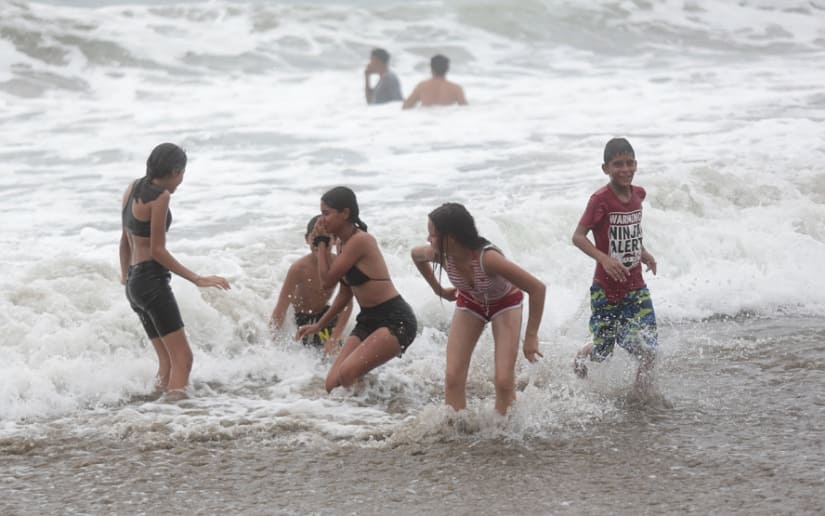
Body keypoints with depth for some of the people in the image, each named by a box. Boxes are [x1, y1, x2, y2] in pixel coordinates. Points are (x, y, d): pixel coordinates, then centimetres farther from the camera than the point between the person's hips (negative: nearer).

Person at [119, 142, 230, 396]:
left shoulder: (134, 189, 13)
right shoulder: (160, 197, -12)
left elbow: (125, 239, 21)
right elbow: (157, 250, -14)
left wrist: (125, 274, 37)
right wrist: (197, 279, -15)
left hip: (134, 282, 9)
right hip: (152, 280, -9)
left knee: (167, 359, 11)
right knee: (182, 357, -13)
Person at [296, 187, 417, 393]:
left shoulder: (360, 241, -17)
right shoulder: (344, 244, 12)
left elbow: (327, 280, -14)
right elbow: (345, 292, 22)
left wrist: (322, 242, -5)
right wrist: (319, 325, 23)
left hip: (395, 321, -9)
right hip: (368, 321, 9)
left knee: (347, 373, -26)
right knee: (332, 384, -2)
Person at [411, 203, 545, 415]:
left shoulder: (487, 257, -42)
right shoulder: (439, 254, -28)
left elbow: (537, 288, -37)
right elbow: (416, 254, 0)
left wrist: (531, 337, -32)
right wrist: (439, 290, 5)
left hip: (505, 303, -4)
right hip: (470, 302, 4)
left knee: (504, 381, -13)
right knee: (453, 378, -5)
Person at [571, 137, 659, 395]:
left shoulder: (638, 194, 2)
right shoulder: (601, 199, -17)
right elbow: (578, 236, -19)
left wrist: (643, 253, 11)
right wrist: (604, 258, -31)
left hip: (635, 287, 4)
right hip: (605, 289, -4)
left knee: (648, 350, -9)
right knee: (602, 351, 9)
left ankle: (642, 394, 13)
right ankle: (580, 359, 43)